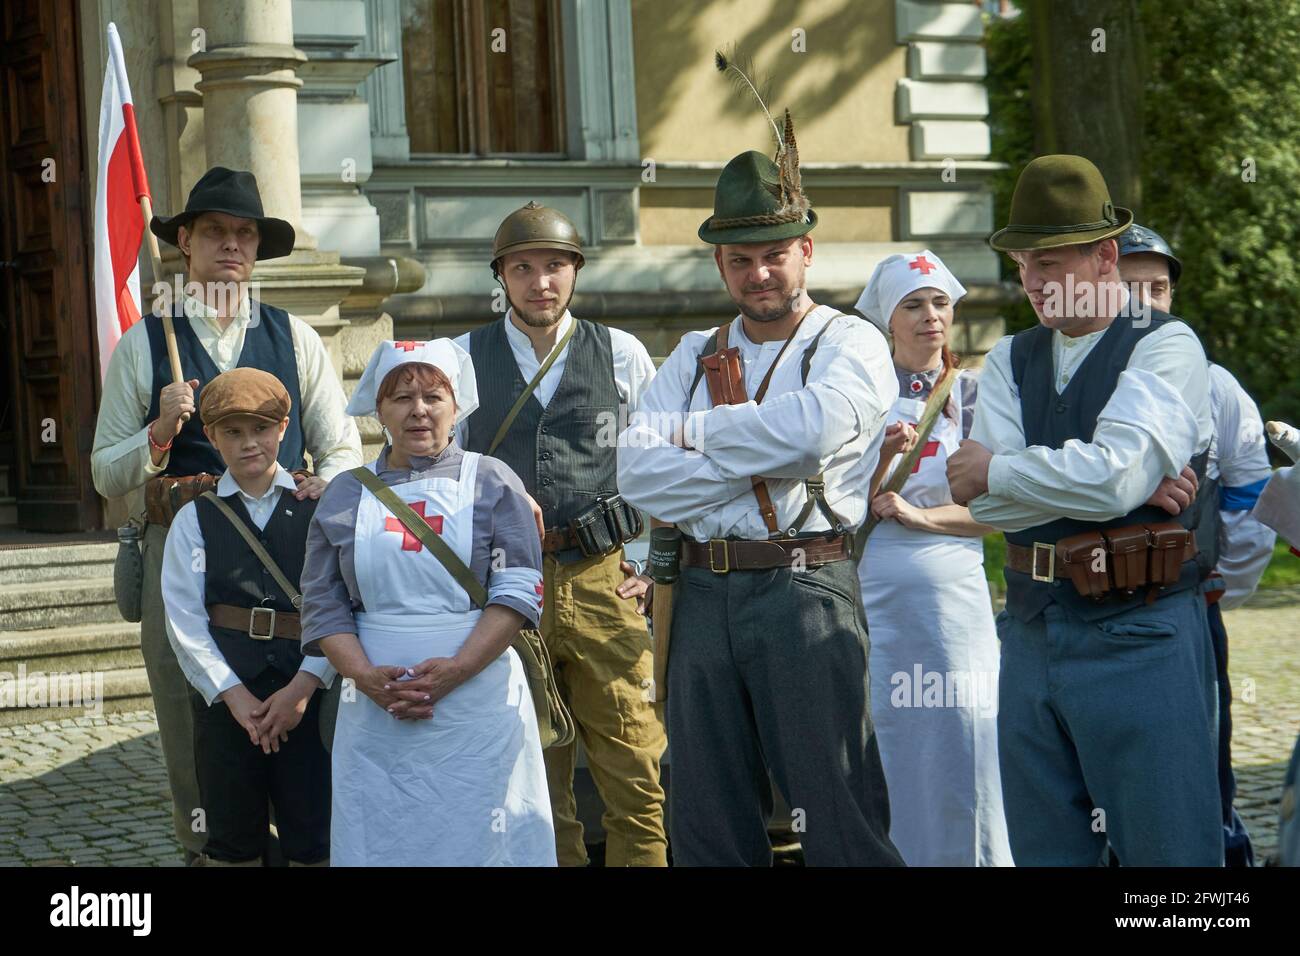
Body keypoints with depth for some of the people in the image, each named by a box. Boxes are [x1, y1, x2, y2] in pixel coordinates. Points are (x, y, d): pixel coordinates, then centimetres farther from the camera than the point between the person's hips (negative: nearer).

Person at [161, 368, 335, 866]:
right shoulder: (195, 519, 7)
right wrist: (233, 693, -10)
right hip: (224, 689, 1)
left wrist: (303, 686, -14)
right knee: (232, 838, 9)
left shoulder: (317, 508, 4)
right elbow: (184, 618, 0)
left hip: (306, 688, -1)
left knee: (312, 837, 3)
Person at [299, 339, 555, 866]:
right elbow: (324, 606, 7)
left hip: (478, 706, -2)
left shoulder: (491, 482, 5)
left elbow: (518, 591, -3)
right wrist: (367, 677, -10)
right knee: (380, 842, 3)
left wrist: (453, 671, -15)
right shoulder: (345, 496, 11)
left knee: (477, 842, -1)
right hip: (376, 712, 2)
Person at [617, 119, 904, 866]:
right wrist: (761, 461, -9)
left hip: (806, 589, -5)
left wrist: (690, 430, -5)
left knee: (841, 813, -5)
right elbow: (639, 474, 2)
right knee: (707, 824, 10)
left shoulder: (850, 344, 2)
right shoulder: (694, 356, 16)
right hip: (705, 594, 5)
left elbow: (811, 427, -20)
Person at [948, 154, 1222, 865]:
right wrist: (1133, 484, -11)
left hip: (1139, 641, -6)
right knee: (1042, 849, 11)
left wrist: (995, 471, -6)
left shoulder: (1167, 347, -4)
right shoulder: (1009, 361, 12)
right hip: (1032, 637, 6)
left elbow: (1113, 478, -20)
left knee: (1166, 847, -2)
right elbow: (983, 501, -3)